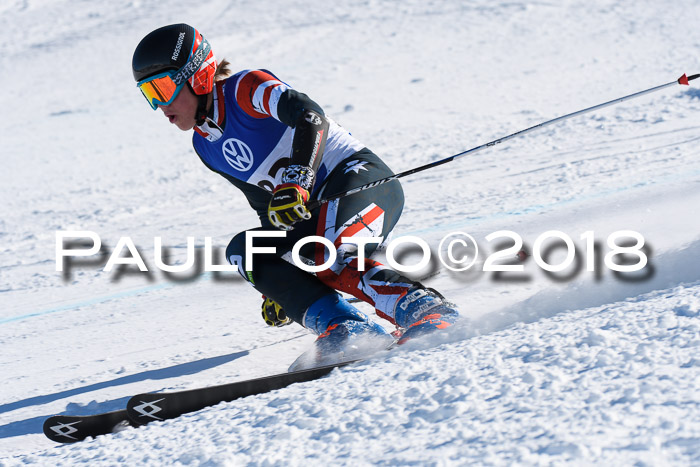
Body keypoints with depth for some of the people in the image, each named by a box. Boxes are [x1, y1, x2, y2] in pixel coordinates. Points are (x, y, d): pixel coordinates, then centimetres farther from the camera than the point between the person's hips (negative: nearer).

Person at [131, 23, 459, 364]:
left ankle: (427, 311, -34)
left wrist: (296, 181, -41)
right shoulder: (206, 147, 15)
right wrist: (277, 286, 19)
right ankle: (344, 328, -25)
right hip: (319, 212, 9)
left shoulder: (243, 88, -9)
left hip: (363, 178, -9)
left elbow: (311, 116, -27)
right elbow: (270, 208, 21)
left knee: (331, 258, -34)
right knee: (242, 250, -12)